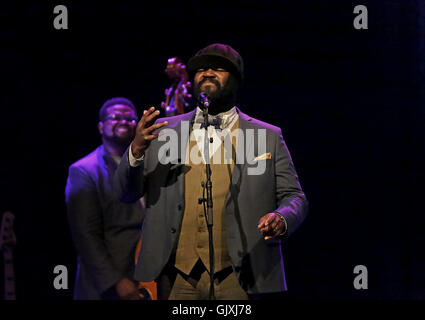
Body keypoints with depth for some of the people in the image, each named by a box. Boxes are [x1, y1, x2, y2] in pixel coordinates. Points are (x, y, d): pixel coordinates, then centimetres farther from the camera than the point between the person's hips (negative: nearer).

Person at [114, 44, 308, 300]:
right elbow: (126, 193, 7)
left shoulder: (267, 137, 6)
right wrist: (136, 150, -13)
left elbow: (294, 197, 6)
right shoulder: (164, 131, 10)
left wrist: (282, 220, -17)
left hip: (236, 278, -1)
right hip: (176, 278, 2)